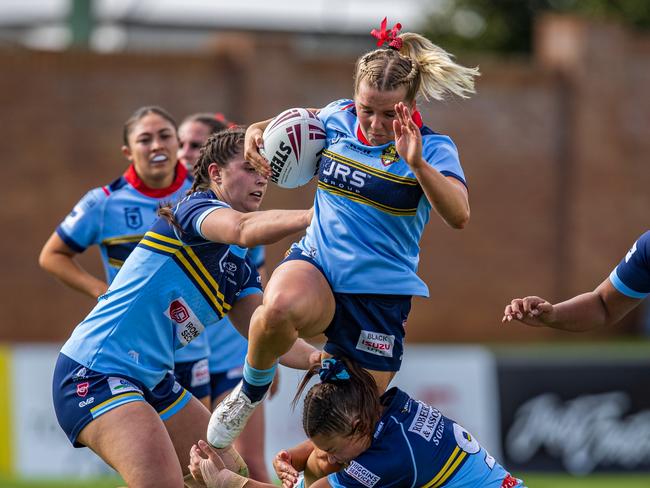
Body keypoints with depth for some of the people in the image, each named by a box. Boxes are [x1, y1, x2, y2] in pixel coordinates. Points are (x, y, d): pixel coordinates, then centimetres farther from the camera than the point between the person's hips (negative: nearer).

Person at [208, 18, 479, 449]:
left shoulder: (433, 149, -8)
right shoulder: (337, 118, 2)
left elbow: (458, 216, -26)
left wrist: (417, 163, -40)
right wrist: (260, 129, 6)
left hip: (381, 293, -1)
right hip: (315, 266, 1)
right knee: (280, 306, -37)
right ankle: (252, 389, -8)